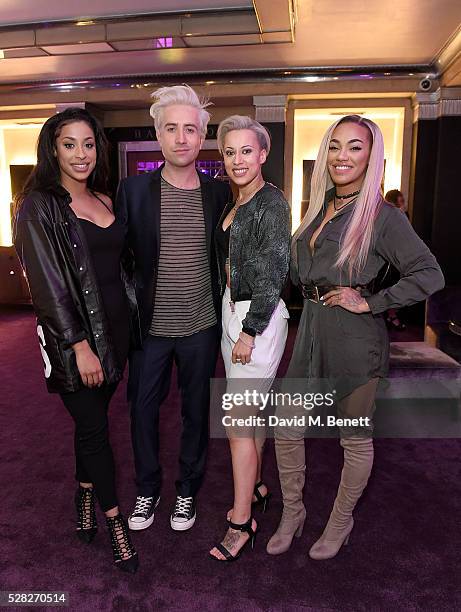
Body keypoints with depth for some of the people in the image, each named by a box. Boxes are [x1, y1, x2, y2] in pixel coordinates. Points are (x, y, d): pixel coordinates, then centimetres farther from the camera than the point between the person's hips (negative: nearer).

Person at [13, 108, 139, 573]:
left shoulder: (107, 200, 10)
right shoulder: (38, 207, -8)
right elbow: (48, 284, -14)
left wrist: (135, 320, 13)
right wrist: (79, 345, -18)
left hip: (115, 326, 6)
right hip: (71, 333, -5)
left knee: (93, 417, 17)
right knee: (93, 426, 4)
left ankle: (85, 495, 39)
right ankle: (114, 520, 23)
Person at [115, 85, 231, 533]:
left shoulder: (218, 192, -1)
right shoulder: (133, 189, -5)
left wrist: (225, 313, 5)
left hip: (201, 327, 1)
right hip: (149, 326, 0)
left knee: (196, 410, 14)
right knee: (142, 408, 13)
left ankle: (188, 489, 38)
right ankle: (147, 488, 38)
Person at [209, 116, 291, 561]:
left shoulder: (272, 202, -12)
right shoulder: (234, 204, 13)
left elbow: (273, 273, -17)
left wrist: (249, 332, -18)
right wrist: (233, 322, 15)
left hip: (258, 317, -8)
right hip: (233, 310, 9)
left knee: (238, 423, -4)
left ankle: (241, 522, 11)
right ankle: (255, 487, 36)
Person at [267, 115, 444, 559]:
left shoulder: (382, 216, -9)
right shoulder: (319, 208, 11)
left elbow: (429, 276, -15)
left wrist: (370, 303, -15)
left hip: (354, 339, -6)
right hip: (311, 331, 7)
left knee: (355, 438, 12)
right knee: (285, 427, 11)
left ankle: (341, 521, 36)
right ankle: (292, 513, 33)